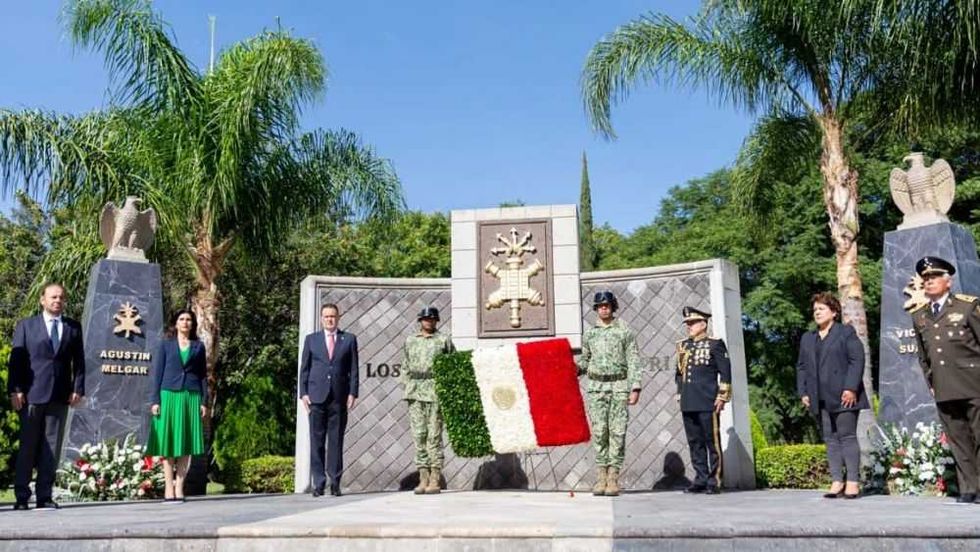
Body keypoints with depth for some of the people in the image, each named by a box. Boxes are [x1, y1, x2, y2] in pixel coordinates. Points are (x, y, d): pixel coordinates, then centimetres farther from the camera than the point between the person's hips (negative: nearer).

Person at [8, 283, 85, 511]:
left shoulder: (73, 327, 11)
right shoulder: (26, 326, 7)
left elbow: (78, 361, 9)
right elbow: (15, 360, 2)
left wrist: (78, 389, -1)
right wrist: (15, 390, -7)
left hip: (60, 396, 2)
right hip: (32, 394, -2)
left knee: (51, 448, 3)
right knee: (27, 447, 3)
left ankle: (45, 496, 8)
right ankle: (21, 496, 10)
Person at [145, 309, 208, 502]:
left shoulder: (198, 346, 12)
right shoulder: (165, 345, 8)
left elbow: (203, 375, 11)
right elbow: (156, 373, 5)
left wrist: (204, 401, 3)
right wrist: (154, 400, -4)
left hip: (191, 397, 1)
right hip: (169, 396, -1)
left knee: (186, 443, -1)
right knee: (168, 441, -2)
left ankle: (179, 487, 4)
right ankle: (168, 487, 2)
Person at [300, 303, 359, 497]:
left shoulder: (349, 339, 10)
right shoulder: (311, 339, 13)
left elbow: (353, 369, 7)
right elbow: (304, 368, 11)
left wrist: (352, 393, -2)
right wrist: (303, 393, 1)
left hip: (339, 397, 0)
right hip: (317, 396, 1)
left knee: (336, 440, 1)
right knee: (316, 440, -1)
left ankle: (335, 483, 7)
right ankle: (318, 483, 4)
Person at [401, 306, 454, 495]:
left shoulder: (444, 340, 7)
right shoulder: (410, 341, 17)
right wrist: (405, 387, 10)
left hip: (436, 391, -3)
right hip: (414, 392, 3)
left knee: (434, 435, -5)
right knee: (418, 434, 1)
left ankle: (435, 480, -1)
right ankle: (423, 478, 6)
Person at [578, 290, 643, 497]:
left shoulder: (625, 331, 4)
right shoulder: (589, 333, 13)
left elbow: (634, 361, 1)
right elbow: (585, 360, 19)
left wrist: (635, 387, -8)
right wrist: (575, 368, -2)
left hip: (619, 386, -2)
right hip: (596, 387, 2)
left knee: (617, 432, -4)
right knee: (599, 432, -2)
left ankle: (613, 478, -1)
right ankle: (601, 476, 3)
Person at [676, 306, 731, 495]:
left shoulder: (715, 344, 0)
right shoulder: (683, 346, 15)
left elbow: (725, 372, -3)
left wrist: (722, 398, -8)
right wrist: (680, 394, 15)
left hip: (707, 403, -5)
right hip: (688, 404, 6)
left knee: (712, 441, -2)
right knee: (694, 442, 7)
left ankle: (714, 481, 4)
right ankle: (701, 479, 13)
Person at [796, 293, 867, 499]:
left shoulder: (846, 332, 4)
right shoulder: (807, 338, 20)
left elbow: (857, 360, -5)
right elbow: (801, 366, 18)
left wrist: (850, 388, -14)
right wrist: (803, 392, 6)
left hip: (843, 396, -5)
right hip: (820, 399, 5)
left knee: (847, 437, -4)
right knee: (830, 439, 3)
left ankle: (852, 482, -1)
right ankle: (837, 481, 3)